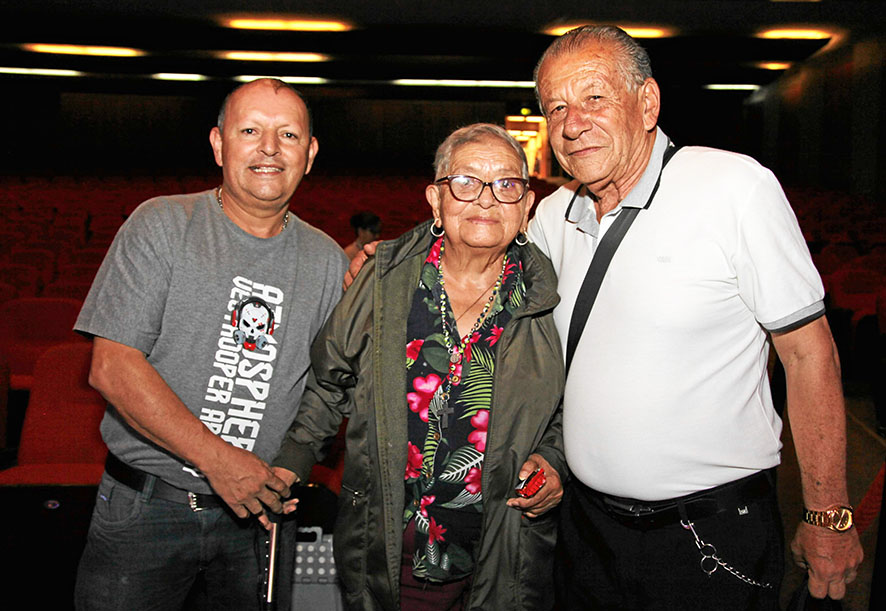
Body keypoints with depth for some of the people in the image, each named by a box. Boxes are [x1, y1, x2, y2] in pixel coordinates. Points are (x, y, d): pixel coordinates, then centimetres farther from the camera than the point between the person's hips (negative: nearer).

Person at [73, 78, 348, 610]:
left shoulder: (327, 259, 3)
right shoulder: (162, 226, -7)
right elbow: (113, 367, -14)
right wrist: (218, 458, -19)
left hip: (262, 509, 3)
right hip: (144, 506, -2)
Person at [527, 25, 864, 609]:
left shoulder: (735, 186, -15)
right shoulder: (552, 217, 1)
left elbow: (808, 351, -13)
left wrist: (829, 518, -10)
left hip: (714, 538, -4)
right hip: (588, 523, 5)